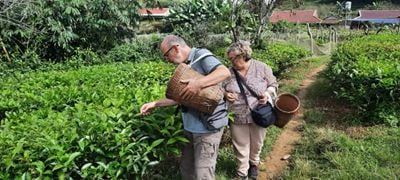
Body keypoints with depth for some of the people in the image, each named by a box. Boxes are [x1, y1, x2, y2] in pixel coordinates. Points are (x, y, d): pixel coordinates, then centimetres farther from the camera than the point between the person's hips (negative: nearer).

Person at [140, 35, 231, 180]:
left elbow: (225, 72, -26)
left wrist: (198, 83, -36)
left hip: (207, 126, -9)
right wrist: (155, 104, 11)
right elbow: (180, 97, 17)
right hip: (190, 126, 9)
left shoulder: (201, 54, -10)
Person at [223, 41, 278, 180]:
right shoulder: (229, 72, -3)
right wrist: (225, 94, -15)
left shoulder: (261, 67, -7)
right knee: (241, 147, 10)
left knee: (256, 144, 20)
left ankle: (254, 163, 49)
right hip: (237, 118, 0)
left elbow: (273, 85, 2)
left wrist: (267, 93, -19)